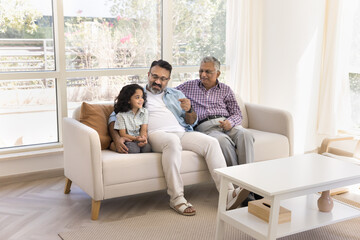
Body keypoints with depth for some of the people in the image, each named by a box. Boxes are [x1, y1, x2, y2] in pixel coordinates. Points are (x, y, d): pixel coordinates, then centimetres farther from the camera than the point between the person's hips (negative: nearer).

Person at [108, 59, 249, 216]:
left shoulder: (177, 95, 28)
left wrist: (188, 110, -1)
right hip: (156, 134, -4)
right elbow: (114, 117, 9)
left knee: (211, 143, -22)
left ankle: (228, 194, -28)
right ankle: (176, 199, -32)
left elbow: (192, 122, 23)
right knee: (172, 141, -39)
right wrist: (117, 137, -12)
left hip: (182, 133, 4)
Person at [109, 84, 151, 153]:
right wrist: (136, 138, -26)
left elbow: (144, 130, -1)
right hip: (128, 140, -2)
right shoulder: (121, 115, -4)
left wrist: (143, 138, -26)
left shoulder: (144, 112, 7)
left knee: (147, 147, -33)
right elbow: (123, 134, -7)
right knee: (134, 149, -36)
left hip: (140, 140, 2)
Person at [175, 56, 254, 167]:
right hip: (204, 125, -2)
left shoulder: (226, 89, 20)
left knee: (245, 134, -32)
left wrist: (230, 122, -8)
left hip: (226, 123, 2)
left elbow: (237, 114, 15)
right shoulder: (189, 86, 20)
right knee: (222, 139, -37)